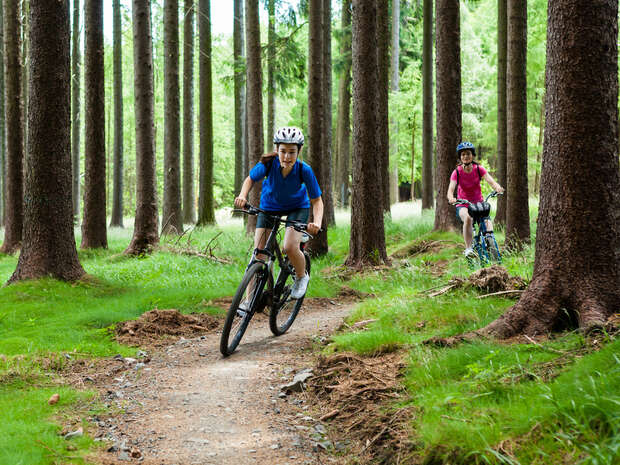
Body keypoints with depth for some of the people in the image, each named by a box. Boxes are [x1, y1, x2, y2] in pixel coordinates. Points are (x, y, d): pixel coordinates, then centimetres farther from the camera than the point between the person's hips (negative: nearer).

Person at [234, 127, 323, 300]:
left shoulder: (304, 170, -30)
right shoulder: (268, 164, -28)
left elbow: (316, 201, -22)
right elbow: (251, 179, -9)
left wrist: (317, 222, -40)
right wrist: (242, 196, -29)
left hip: (297, 207, -2)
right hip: (269, 206, 2)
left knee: (290, 247, -23)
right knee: (258, 252, -8)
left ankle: (302, 277, 9)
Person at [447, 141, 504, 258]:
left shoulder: (479, 169, -6)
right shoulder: (457, 172, -10)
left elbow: (490, 181, -20)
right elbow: (451, 189, -23)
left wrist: (497, 187, -44)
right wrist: (451, 198, -47)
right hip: (463, 205, -2)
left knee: (487, 221, -28)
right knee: (468, 218, -35)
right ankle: (468, 248, -31)